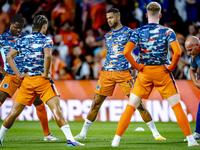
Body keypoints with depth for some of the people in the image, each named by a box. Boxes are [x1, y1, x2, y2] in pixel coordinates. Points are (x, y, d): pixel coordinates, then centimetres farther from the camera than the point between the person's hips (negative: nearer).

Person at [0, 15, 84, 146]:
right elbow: (47, 56, -24)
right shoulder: (46, 40, -5)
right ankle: (70, 139, -19)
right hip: (42, 80, -5)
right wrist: (46, 73, -12)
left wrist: (18, 74, 8)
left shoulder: (22, 40, 11)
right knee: (56, 108, -10)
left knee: (15, 111, 14)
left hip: (26, 80, 5)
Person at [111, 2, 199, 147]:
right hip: (162, 72, -1)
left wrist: (137, 66, -3)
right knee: (177, 106, 5)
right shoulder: (168, 31, -5)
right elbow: (178, 52, -18)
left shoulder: (139, 32, -1)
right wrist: (171, 67, -4)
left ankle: (116, 139, 0)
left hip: (144, 72, 1)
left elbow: (126, 52, -13)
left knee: (130, 107, 5)